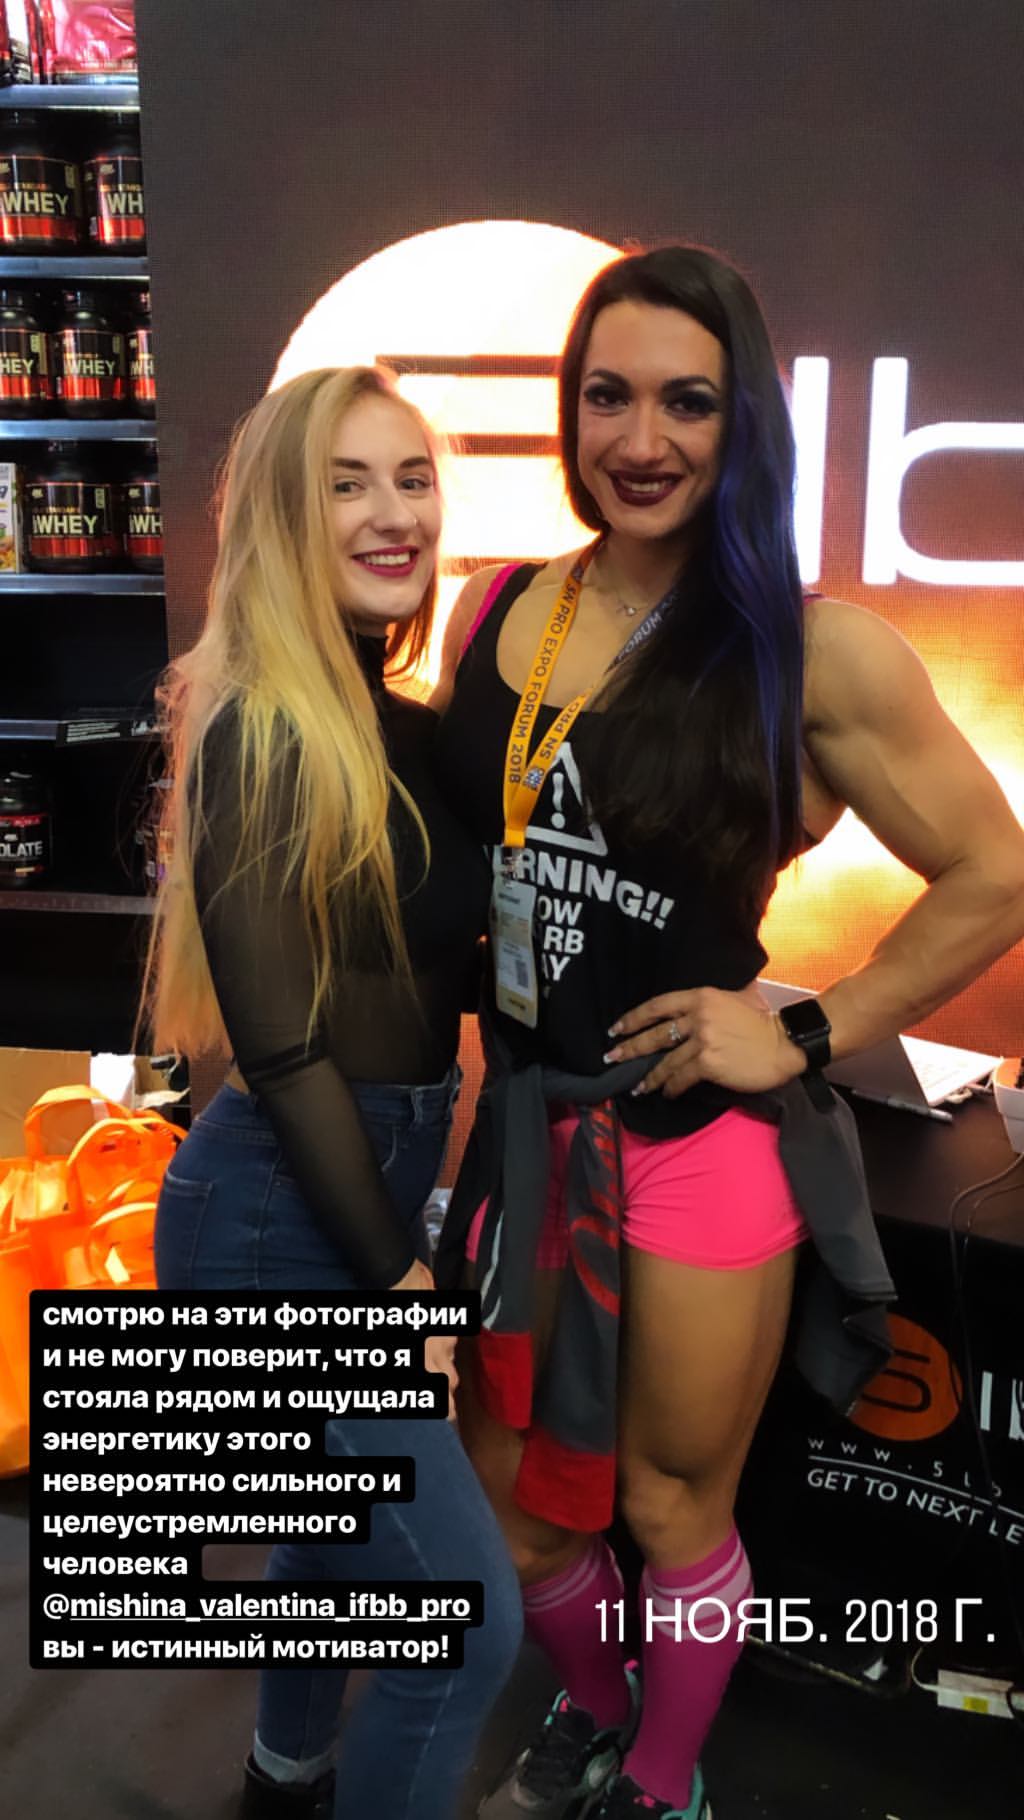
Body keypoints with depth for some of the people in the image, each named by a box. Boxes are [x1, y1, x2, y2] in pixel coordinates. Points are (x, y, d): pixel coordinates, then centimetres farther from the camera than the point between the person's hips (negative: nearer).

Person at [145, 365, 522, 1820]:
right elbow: (283, 1045, -19)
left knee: (340, 1527, 28)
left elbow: (445, 963, 8)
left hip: (377, 1191, 9)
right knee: (470, 1616, -2)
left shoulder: (407, 729, 6)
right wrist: (395, 1273, -12)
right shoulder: (266, 732, -19)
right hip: (281, 1224, -9)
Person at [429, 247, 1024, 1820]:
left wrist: (808, 1035, -9)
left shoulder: (817, 651, -12)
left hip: (694, 1136, -4)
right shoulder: (493, 616, 2)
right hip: (515, 1117, 5)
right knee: (509, 1494, 20)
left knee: (672, 1510, 15)